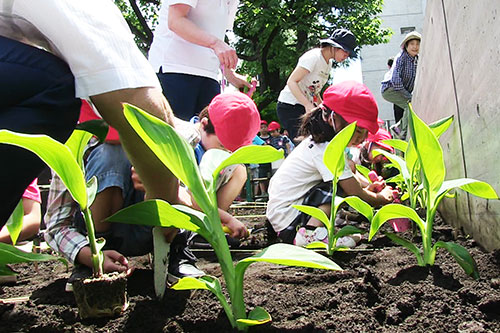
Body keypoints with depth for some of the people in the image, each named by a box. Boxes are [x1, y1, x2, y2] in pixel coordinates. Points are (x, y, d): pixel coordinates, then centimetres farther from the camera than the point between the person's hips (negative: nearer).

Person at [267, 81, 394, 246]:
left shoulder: (316, 142, 8)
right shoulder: (327, 151, -21)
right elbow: (356, 194, -15)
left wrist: (365, 188, 12)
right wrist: (381, 198, 2)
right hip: (288, 225, -10)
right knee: (342, 186, -22)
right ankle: (310, 233, -22)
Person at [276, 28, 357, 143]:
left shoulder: (329, 63, 12)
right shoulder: (314, 57, -15)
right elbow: (291, 82, -23)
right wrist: (308, 105, -33)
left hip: (307, 106, 9)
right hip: (289, 106, -9)